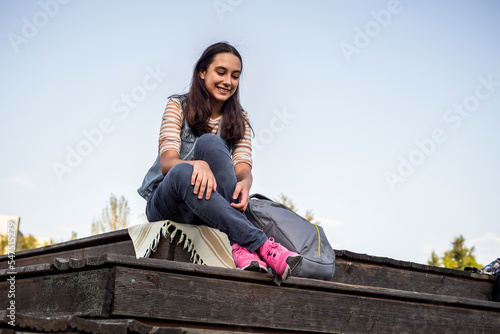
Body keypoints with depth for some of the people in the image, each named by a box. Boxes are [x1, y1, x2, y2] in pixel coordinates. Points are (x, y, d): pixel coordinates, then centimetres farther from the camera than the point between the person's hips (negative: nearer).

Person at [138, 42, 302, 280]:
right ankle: (259, 243, -48)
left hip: (209, 204, 2)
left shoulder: (239, 119, 10)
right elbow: (166, 162, -14)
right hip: (166, 204, -2)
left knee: (210, 142, -28)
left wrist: (244, 182, -32)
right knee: (183, 172, -38)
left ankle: (241, 246, -43)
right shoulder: (179, 106, 0)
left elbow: (243, 166, -5)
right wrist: (197, 164, -38)